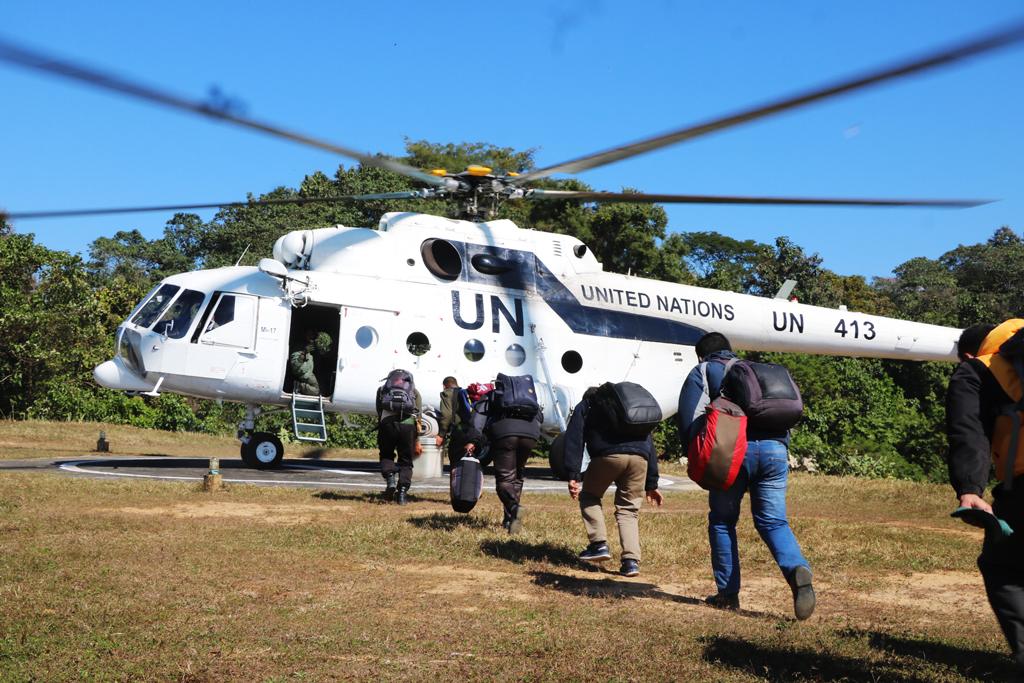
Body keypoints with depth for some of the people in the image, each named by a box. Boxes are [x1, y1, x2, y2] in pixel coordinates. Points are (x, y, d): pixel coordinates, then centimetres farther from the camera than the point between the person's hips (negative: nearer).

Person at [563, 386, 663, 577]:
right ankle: (631, 560, -1)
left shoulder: (585, 407, 26)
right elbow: (649, 443, 33)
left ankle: (599, 545, 8)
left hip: (608, 454, -3)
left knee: (589, 496, 20)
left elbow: (574, 441, 10)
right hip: (639, 458, 4)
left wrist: (573, 476, 2)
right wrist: (652, 484, 31)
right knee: (629, 510, 13)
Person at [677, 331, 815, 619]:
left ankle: (728, 594, 12)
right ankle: (797, 569, -21)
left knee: (722, 521, 11)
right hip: (775, 451, 4)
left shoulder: (702, 372, 16)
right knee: (773, 522, 7)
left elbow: (689, 417, 2)